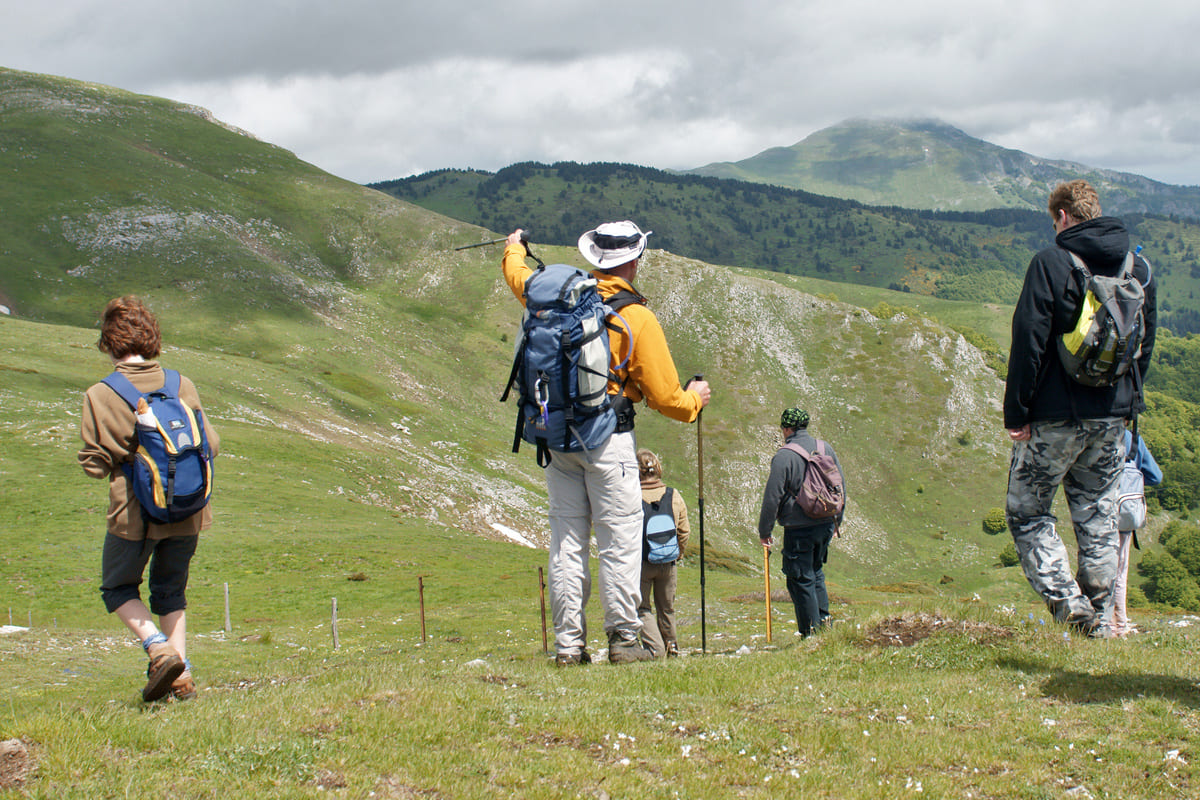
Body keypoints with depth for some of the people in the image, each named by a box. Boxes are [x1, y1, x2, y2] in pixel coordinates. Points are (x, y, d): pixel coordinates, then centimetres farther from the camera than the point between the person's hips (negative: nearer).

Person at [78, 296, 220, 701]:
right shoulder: (182, 386, -4)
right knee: (171, 591, 20)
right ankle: (181, 676, 12)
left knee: (118, 587, 17)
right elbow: (210, 444, 1)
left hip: (136, 514, -3)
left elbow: (94, 463, -9)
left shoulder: (100, 395, -11)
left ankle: (159, 649, -5)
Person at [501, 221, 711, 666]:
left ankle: (568, 644, 11)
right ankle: (623, 640, 3)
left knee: (567, 539, 9)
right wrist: (694, 399, 15)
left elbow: (517, 275, 27)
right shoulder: (637, 318, -9)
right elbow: (664, 397, -7)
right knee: (620, 538, 1)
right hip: (608, 438, -5)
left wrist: (515, 248, 49)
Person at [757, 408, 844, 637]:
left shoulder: (784, 456, -13)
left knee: (801, 580, 2)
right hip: (825, 524, 6)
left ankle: (811, 633, 5)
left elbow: (772, 497, -12)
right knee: (816, 573, 24)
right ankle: (823, 618, 19)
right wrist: (837, 520, 27)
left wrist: (765, 531, -2)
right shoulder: (825, 449, 6)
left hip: (799, 530, -6)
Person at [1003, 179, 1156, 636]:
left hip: (1056, 414, -5)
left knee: (1026, 510, 6)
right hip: (1112, 418, 5)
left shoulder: (1052, 263, -11)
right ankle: (1099, 616, 13)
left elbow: (1029, 341, -14)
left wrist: (1016, 412, -9)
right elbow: (1146, 344, 14)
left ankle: (1063, 596, -9)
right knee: (1099, 516, 13)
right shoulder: (1138, 269, 8)